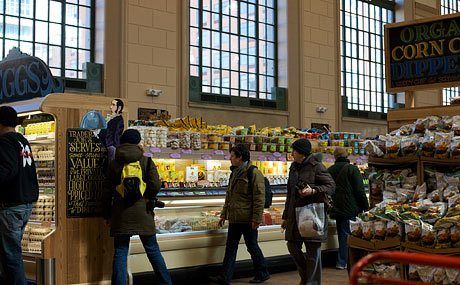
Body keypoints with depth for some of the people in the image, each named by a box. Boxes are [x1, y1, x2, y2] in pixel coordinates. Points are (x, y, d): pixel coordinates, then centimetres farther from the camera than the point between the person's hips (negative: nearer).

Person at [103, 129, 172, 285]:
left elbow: (108, 190, 5)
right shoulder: (146, 161, 0)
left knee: (120, 252, 6)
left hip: (121, 214, 0)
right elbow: (155, 185, -8)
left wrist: (108, 211, 15)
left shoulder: (114, 164, 3)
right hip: (142, 213, 0)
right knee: (153, 250, 10)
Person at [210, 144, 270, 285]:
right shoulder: (234, 173, 16)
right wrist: (224, 214, 20)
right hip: (234, 218, 8)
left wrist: (256, 219, -19)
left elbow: (259, 198, -16)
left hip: (247, 219, -8)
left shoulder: (253, 173, -12)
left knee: (252, 246, 4)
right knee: (230, 247, 6)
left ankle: (262, 274, 21)